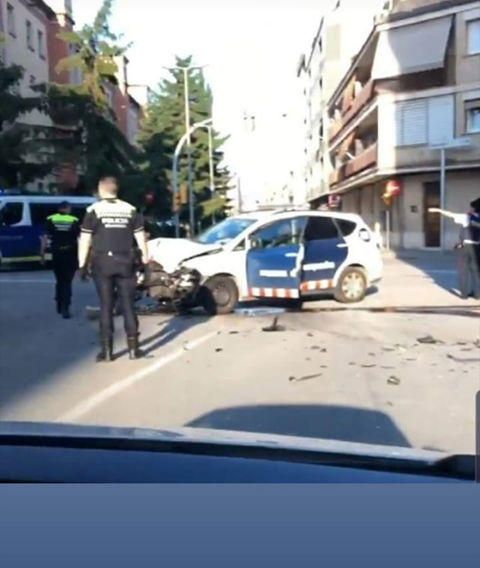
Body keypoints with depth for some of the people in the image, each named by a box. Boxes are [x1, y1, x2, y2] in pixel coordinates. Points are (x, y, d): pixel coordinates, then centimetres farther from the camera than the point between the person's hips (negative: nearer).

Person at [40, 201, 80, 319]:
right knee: (67, 282, 4)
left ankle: (60, 306, 25)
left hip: (57, 254, 2)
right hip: (70, 254, -2)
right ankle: (65, 309, -6)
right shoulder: (74, 221, -2)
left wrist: (42, 253, 5)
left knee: (59, 280, 19)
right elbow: (79, 239, -4)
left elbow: (45, 238, 0)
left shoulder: (51, 220, 3)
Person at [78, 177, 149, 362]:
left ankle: (106, 350, 6)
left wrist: (82, 265, 0)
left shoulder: (94, 210, -1)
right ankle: (133, 347, 9)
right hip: (125, 262, 2)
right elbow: (140, 237, 7)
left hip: (103, 263, -2)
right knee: (128, 305, 8)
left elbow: (85, 240, -4)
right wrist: (146, 260, 13)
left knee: (106, 306, 4)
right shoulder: (130, 210, 6)